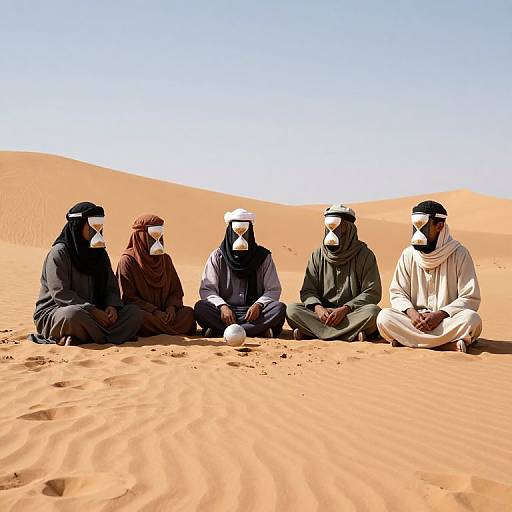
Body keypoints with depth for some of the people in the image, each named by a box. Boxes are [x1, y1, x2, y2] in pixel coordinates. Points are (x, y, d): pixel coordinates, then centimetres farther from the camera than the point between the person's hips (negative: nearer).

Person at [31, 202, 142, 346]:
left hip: (93, 312, 8)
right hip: (54, 312, -8)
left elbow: (111, 288, 13)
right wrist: (92, 310, -25)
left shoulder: (100, 253, 15)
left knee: (135, 313, -15)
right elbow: (60, 293, -17)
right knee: (75, 314, -42)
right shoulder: (59, 253, -8)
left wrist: (112, 306, -11)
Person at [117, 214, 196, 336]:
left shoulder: (165, 259, 16)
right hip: (142, 311, -5)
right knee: (141, 317, -39)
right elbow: (128, 297, -8)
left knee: (189, 313, -22)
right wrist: (155, 312, -18)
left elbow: (176, 291, 16)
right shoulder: (127, 261, -2)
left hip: (164, 313, 5)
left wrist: (172, 307, -8)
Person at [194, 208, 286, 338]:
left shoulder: (263, 256, 7)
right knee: (200, 307, -29)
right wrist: (222, 306, -20)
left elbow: (273, 289, 3)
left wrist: (259, 304, -18)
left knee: (279, 308, -29)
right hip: (226, 311, -1)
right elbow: (207, 289, 0)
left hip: (254, 312, 1)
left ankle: (219, 330, -32)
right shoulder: (218, 257, 7)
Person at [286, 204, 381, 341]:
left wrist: (345, 309, -20)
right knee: (291, 309, -22)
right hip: (324, 313, 3)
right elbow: (307, 290, 7)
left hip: (353, 313, -3)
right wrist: (318, 307, -17)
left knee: (373, 311, -34)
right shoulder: (318, 256, 10)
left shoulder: (364, 255, 1)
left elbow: (372, 292, -7)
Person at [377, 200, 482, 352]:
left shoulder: (459, 254, -3)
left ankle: (408, 339, -26)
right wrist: (411, 312, -15)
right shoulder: (408, 254, 7)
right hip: (414, 320, 2)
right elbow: (397, 293, 8)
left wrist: (440, 315, -19)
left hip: (449, 321, -2)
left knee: (471, 319, -35)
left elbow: (470, 298, -6)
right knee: (384, 317, -26)